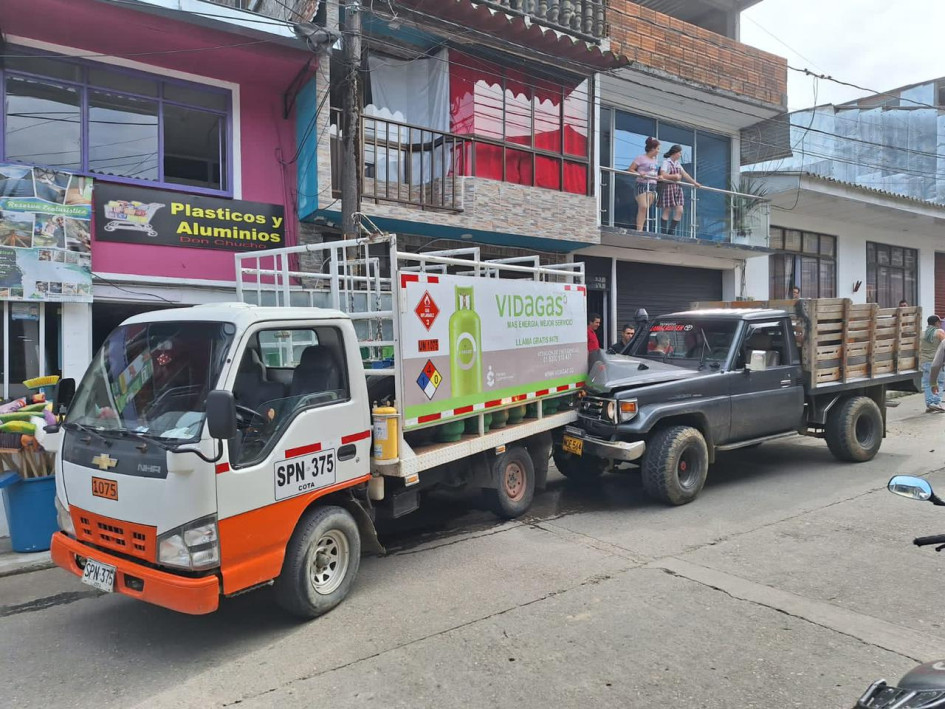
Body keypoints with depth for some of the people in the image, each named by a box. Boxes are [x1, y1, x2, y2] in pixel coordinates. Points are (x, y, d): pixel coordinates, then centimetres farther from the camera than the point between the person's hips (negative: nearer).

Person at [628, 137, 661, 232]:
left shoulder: (654, 160, 19)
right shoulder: (641, 158, -2)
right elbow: (631, 169, -5)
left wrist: (659, 176, 7)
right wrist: (639, 174, -21)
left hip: (653, 186, 7)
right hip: (643, 184, -7)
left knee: (646, 209, 1)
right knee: (643, 207, -20)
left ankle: (640, 229, 1)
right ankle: (639, 229, -21)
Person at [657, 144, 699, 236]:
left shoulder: (677, 163, 18)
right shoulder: (666, 162, -7)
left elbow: (684, 174, 18)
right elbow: (662, 175, -19)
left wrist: (694, 182, 15)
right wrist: (675, 176, -12)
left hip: (677, 189, 8)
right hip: (668, 188, -8)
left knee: (680, 211, -1)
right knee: (667, 211, -5)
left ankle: (671, 232, 5)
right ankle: (664, 233, -1)